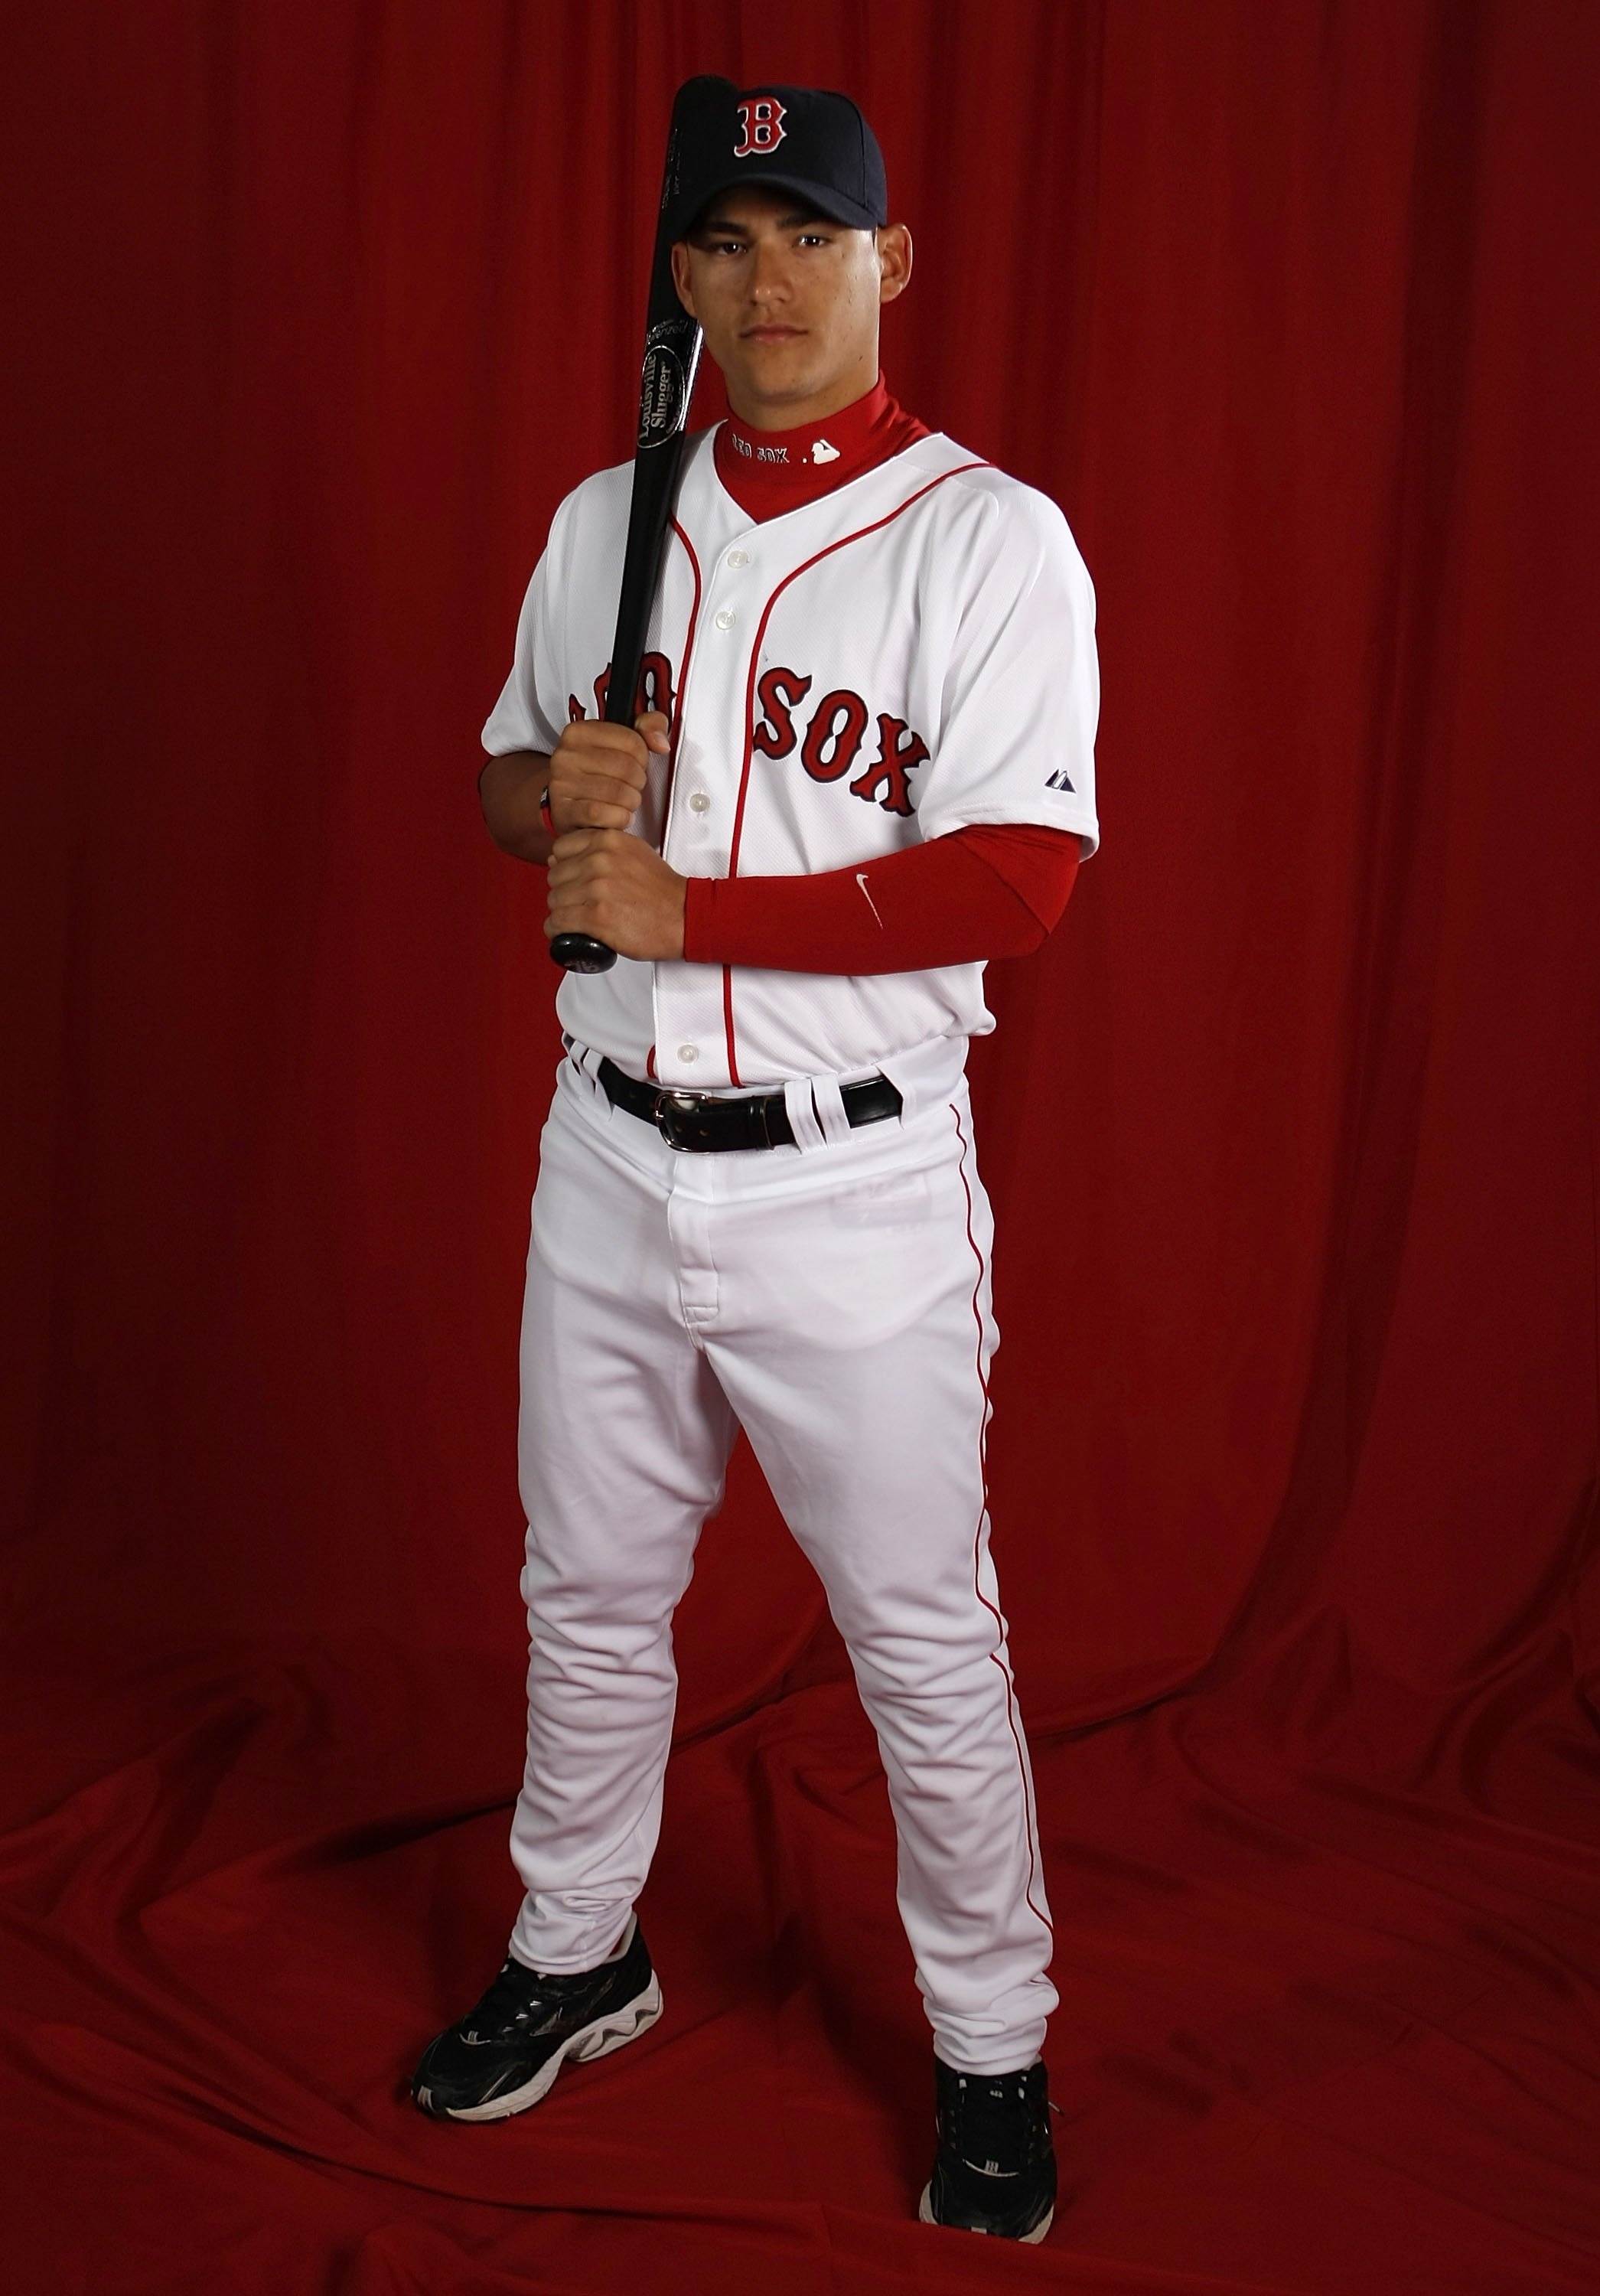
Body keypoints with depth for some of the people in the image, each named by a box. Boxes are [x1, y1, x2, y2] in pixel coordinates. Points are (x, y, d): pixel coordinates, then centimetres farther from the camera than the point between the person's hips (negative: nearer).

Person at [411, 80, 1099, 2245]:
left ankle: (993, 2051, 25)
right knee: (588, 1596, 19)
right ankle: (577, 1959, 40)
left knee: (928, 1638, 5)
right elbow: (508, 780, 18)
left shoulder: (990, 539, -9)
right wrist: (562, 793, -7)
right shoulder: (604, 523, 8)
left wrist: (687, 910, -19)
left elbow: (1015, 880, -19)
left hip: (853, 1178, -5)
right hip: (614, 1158, 5)